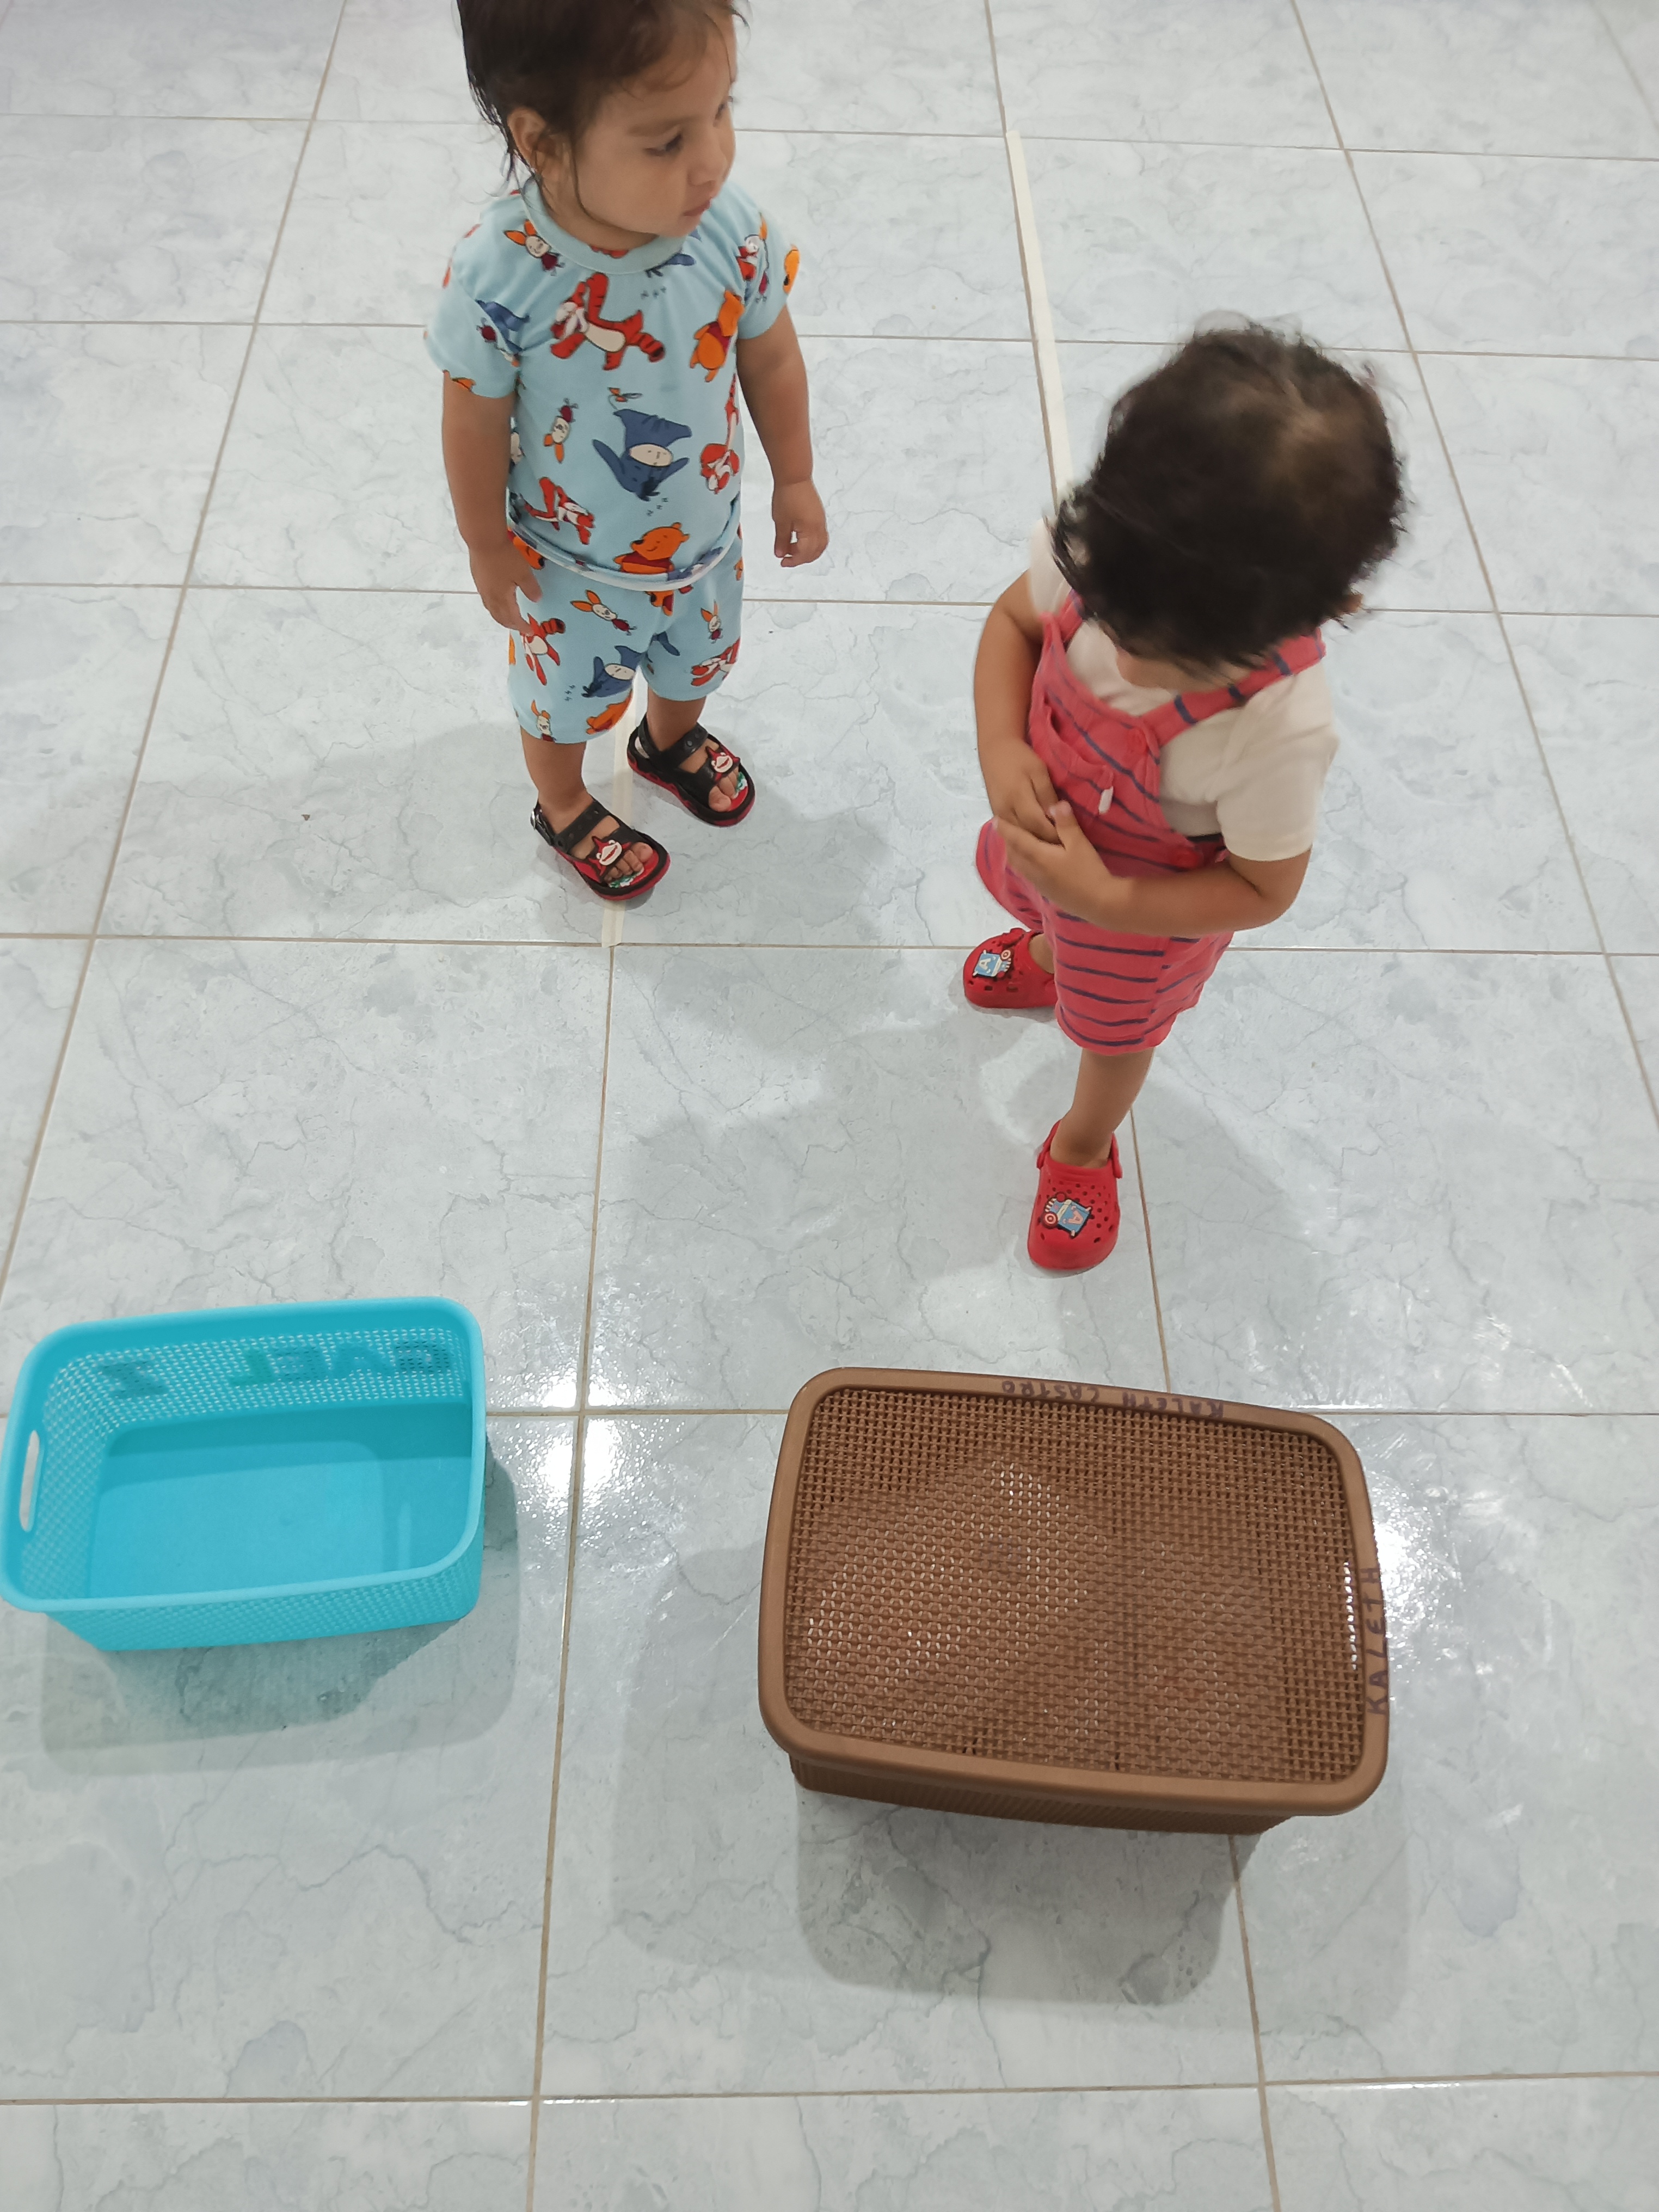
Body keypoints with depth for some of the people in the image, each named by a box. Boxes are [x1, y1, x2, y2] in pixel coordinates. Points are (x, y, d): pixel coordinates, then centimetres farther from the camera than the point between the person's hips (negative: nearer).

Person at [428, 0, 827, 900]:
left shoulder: (735, 231, -25)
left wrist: (795, 480, 3)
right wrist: (490, 551, -7)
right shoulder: (497, 278, -34)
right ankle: (564, 808, 56)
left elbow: (771, 358, -7)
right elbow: (476, 424, -19)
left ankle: (670, 741, 67)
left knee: (693, 662, 32)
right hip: (570, 563, -3)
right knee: (565, 696, 24)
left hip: (703, 537, 4)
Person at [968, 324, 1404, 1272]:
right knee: (1015, 882, 38)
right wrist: (1003, 749, -28)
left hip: (1148, 909, -4)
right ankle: (1049, 958, 77)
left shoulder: (1280, 728, -43)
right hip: (1049, 826, 4)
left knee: (1113, 1035, 25)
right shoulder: (1094, 550, -33)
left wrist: (1103, 899, -34)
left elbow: (1265, 889, -27)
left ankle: (1083, 1149, 60)